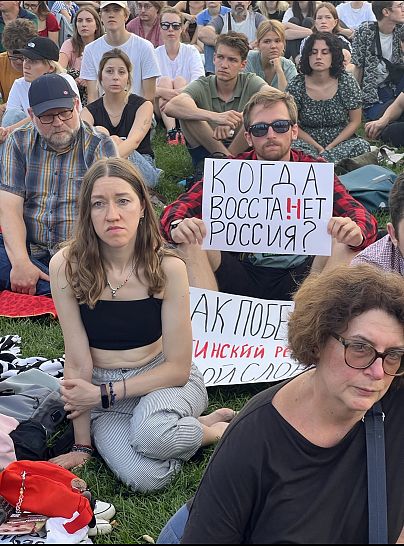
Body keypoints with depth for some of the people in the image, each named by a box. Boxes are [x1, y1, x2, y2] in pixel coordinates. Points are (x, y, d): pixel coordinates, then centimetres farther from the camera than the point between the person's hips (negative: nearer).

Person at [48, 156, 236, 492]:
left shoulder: (167, 268, -15)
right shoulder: (67, 266, -15)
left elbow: (178, 367, -11)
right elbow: (78, 361, -12)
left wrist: (103, 394, -16)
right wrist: (82, 446, -8)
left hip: (163, 380, -1)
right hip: (103, 392, 1)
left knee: (151, 433, -36)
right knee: (144, 478, -28)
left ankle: (213, 431, -3)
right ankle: (207, 424, 1)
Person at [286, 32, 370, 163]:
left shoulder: (347, 82, -5)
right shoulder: (296, 86, -6)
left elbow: (355, 121, 0)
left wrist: (330, 147, -12)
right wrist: (318, 147, -13)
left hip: (341, 142, 2)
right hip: (308, 143, -1)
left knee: (362, 145, -30)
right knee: (294, 147, -34)